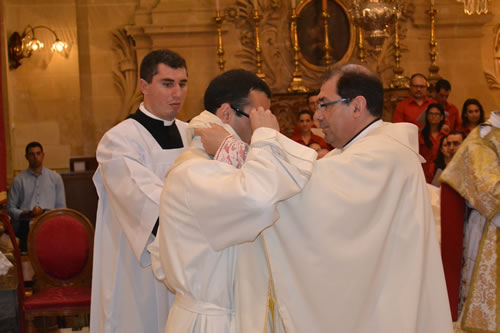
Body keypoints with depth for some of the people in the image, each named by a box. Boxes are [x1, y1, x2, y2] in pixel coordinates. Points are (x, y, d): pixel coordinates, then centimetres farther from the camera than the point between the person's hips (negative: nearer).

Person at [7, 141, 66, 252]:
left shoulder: (55, 177, 19)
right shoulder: (19, 180, 15)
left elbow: (61, 207, 15)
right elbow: (10, 209, 10)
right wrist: (29, 214, -9)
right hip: (26, 225, -2)